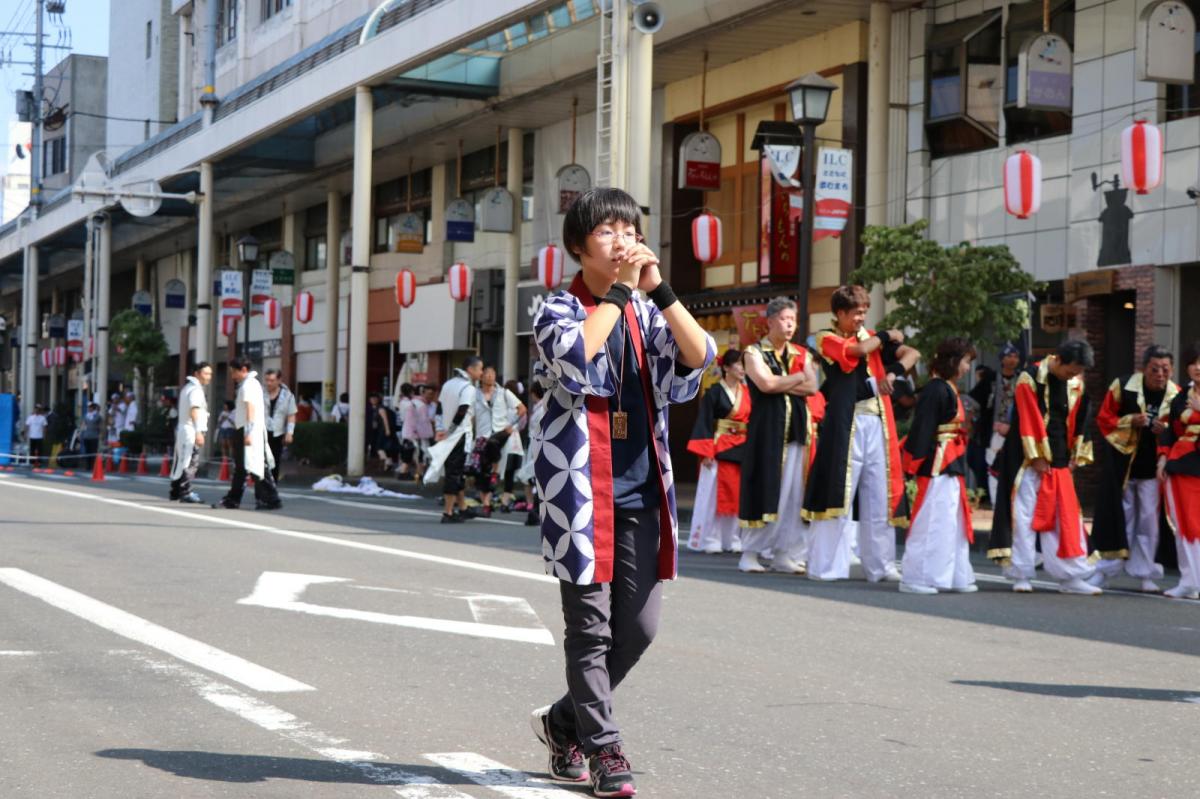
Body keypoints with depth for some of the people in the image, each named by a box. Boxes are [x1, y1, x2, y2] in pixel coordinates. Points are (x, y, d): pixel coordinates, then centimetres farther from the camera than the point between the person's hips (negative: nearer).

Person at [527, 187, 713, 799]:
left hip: (640, 492, 5)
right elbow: (575, 357, -23)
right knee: (590, 626, -3)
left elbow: (699, 357, -4)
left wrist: (659, 289, -11)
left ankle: (564, 721, 25)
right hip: (581, 490, -5)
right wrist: (620, 290, -17)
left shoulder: (647, 312, 13)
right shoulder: (560, 309, 0)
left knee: (639, 627, 6)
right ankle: (603, 750, 6)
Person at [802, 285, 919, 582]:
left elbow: (912, 353, 12)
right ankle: (826, 566, 0)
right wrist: (886, 336, 1)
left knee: (879, 495, 5)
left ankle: (880, 564, 11)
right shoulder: (827, 339, 1)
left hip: (877, 423, 5)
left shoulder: (871, 337, 17)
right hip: (844, 423, -5)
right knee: (838, 491, -5)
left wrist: (894, 371, -7)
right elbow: (858, 349, -16)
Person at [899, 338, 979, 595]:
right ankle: (914, 578, -1)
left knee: (954, 522, 14)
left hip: (952, 466, 10)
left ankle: (956, 576, 21)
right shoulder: (935, 390, -16)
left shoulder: (949, 389, 14)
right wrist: (916, 462, -21)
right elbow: (922, 428, -19)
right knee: (931, 521, -6)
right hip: (937, 465, -10)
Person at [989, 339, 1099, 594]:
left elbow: (1077, 421, 12)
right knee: (1025, 515, -3)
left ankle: (1071, 576, 6)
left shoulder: (1076, 383, 5)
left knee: (1067, 518, 3)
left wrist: (1076, 456, 9)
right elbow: (1029, 421, -13)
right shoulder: (1030, 379, -12)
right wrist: (1036, 458, -13)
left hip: (1060, 461, 5)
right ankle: (1021, 575, 3)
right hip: (1031, 460, -5)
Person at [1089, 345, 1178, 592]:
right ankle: (1106, 567, 12)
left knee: (1149, 519, 4)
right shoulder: (1123, 386, -9)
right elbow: (1104, 418, -2)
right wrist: (1130, 421, -19)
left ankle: (1145, 573, 13)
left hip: (1153, 465, 2)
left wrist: (1166, 430, -15)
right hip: (1121, 461, -1)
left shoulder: (1176, 395, -3)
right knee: (1117, 514, 2)